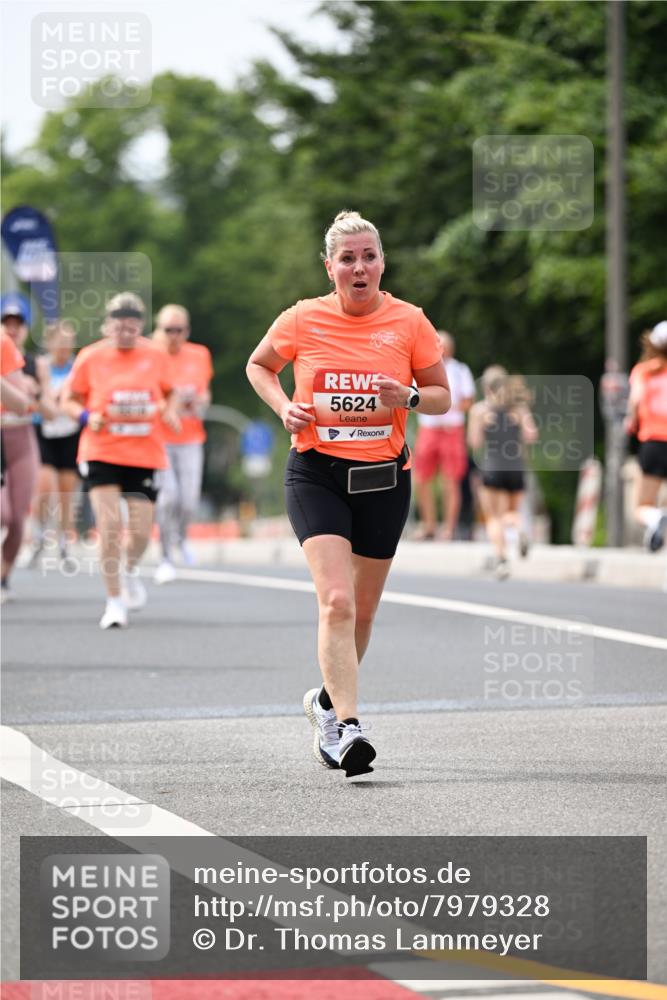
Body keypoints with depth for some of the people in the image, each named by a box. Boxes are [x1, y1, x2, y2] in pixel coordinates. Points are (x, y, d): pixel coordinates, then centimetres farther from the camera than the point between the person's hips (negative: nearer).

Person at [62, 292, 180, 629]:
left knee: (140, 530, -1)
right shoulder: (91, 358, -1)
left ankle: (130, 570, 35)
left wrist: (171, 411, -2)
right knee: (108, 524, -14)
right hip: (102, 453, -2)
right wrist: (86, 416, -14)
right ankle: (114, 600, -2)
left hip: (145, 453, 2)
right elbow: (69, 400, 6)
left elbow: (169, 393, 19)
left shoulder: (154, 357, 4)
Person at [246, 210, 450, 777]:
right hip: (316, 474, -2)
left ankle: (328, 700, 37)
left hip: (384, 479, 2)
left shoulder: (409, 322, -1)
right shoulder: (303, 320, -3)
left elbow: (442, 396, 7)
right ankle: (348, 726, -23)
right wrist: (284, 407, -3)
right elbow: (259, 366, 15)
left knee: (363, 610, 12)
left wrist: (408, 397, -14)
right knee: (337, 601, -19)